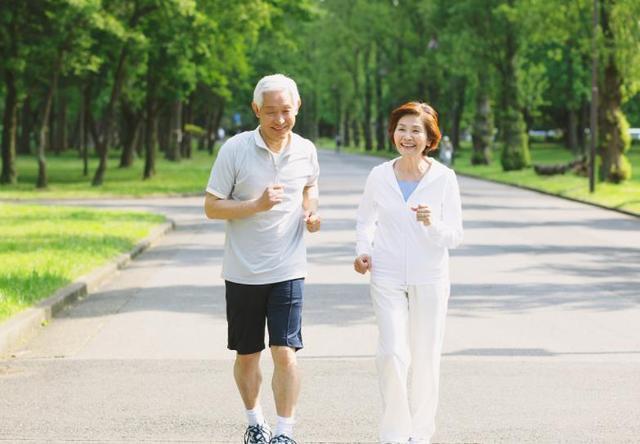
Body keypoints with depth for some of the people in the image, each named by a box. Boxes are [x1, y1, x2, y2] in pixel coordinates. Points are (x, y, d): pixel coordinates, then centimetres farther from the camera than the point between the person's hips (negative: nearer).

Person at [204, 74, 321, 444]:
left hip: (288, 270, 1)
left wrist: (311, 211, 2)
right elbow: (212, 207, -7)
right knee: (247, 355, 12)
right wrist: (256, 205, -21)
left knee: (285, 354, -10)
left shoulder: (306, 151, 0)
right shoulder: (235, 149, -9)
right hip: (243, 271, 0)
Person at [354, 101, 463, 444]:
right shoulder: (379, 176, -2)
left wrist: (432, 223, -25)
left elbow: (455, 236, -6)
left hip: (429, 278, 0)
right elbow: (366, 220, 16)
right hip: (387, 277, 0)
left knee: (425, 357, 7)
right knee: (391, 354, -12)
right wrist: (363, 251, 0)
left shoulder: (444, 178, -6)